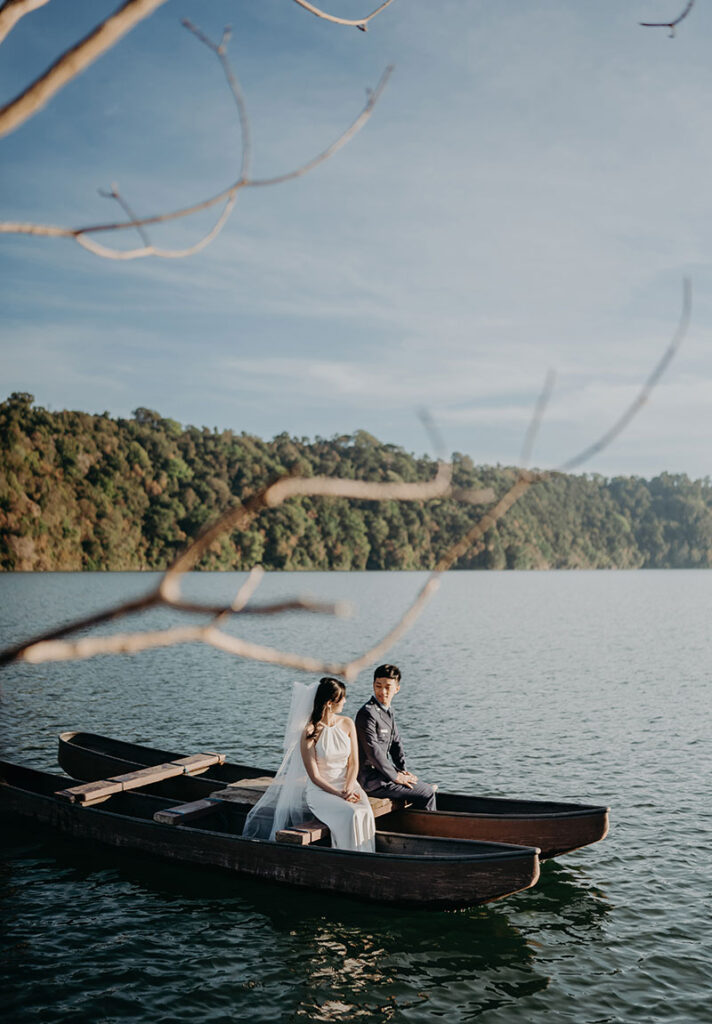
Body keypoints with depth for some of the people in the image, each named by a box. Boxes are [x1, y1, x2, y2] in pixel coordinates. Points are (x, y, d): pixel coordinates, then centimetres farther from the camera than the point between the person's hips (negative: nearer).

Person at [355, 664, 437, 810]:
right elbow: (373, 751, -23)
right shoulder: (367, 713, -20)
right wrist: (396, 776, -16)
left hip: (382, 772, 9)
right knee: (427, 794, -7)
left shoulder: (387, 711, 11)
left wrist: (402, 770, 4)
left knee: (425, 786, 18)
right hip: (371, 780, -9)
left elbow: (396, 742, 16)